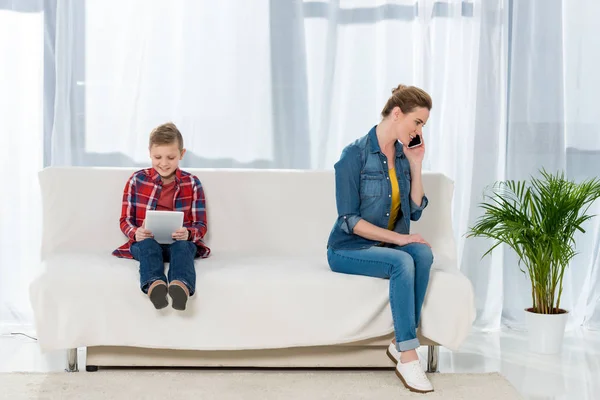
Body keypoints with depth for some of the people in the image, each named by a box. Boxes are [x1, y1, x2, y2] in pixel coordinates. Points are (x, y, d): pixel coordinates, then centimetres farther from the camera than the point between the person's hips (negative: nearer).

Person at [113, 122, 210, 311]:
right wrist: (135, 233, -18)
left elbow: (201, 225, 4)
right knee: (148, 245, -36)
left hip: (180, 242, 0)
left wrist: (188, 233, -21)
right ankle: (154, 285, -67)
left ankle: (181, 286, -68)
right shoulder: (137, 180, 6)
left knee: (183, 246, -36)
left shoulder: (192, 183, 5)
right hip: (145, 242, 0)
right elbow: (125, 220, 7)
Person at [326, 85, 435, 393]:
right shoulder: (355, 154, -14)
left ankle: (402, 344, -20)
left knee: (423, 253, -27)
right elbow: (349, 220, -17)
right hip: (349, 249, -6)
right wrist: (398, 238, -22)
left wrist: (416, 165, -3)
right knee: (402, 262, -34)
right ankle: (407, 358, -28)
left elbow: (415, 211, 6)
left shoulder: (404, 155, 5)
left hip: (389, 245, 6)